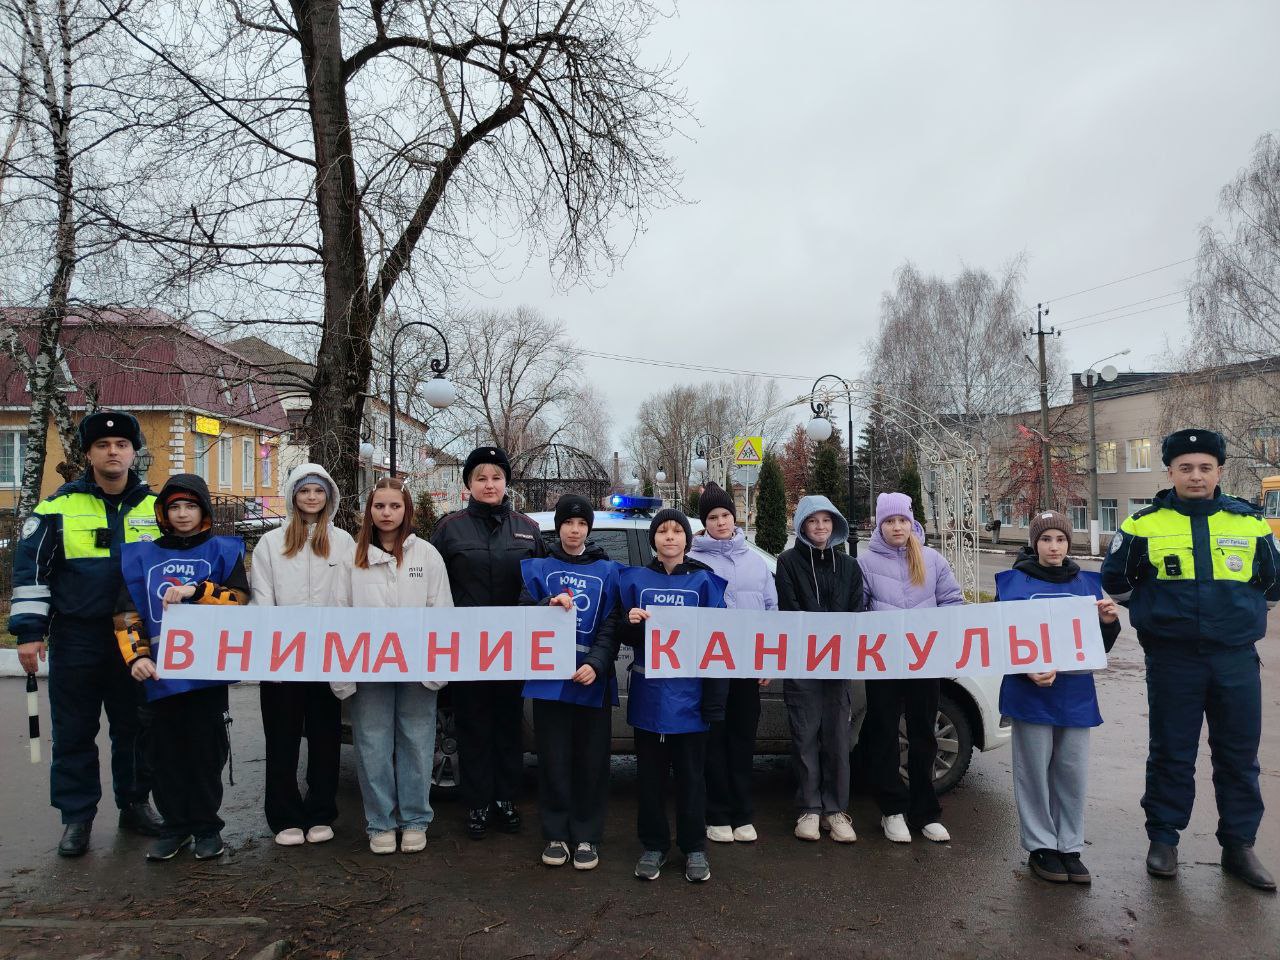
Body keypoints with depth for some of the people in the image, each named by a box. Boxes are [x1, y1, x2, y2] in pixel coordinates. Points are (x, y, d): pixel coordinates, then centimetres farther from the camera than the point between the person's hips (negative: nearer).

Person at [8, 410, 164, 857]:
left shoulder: (156, 507, 4)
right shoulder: (59, 506, -2)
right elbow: (30, 568, -2)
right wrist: (28, 630, -8)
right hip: (76, 639, -1)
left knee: (134, 726, 11)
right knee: (74, 731, 7)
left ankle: (135, 803, 25)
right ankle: (76, 816, 19)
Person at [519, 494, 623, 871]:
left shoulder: (607, 571, 6)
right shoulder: (538, 568, 9)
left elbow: (612, 625, -1)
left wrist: (597, 663, -16)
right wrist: (549, 606, -18)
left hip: (593, 678, 0)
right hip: (549, 677, 1)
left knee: (591, 759, 5)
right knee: (554, 758, 6)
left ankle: (587, 836, 17)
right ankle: (555, 834, 19)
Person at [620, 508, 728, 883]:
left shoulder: (704, 581, 1)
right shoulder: (635, 580, 5)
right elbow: (623, 637, 9)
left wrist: (715, 699, -9)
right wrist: (631, 623, -15)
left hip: (689, 694, -1)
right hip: (648, 694, 2)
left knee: (691, 773, 6)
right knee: (650, 773, 9)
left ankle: (694, 848, 20)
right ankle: (654, 845, 23)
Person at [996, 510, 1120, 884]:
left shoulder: (1087, 583, 9)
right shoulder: (1014, 582, -1)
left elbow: (1100, 646, 12)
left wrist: (1108, 622, -9)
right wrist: (1028, 671, -18)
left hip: (1075, 693, 3)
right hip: (1031, 693, -3)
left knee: (1073, 772, 8)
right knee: (1035, 771, 4)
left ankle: (1069, 848, 22)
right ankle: (1041, 847, 17)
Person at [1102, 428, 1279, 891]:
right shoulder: (1144, 525, -3)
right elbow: (1116, 582, 9)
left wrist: (1241, 617, 16)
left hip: (1237, 660, 2)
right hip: (1172, 661, -2)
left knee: (1239, 756, 10)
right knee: (1171, 754, 7)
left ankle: (1239, 845, 23)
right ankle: (1163, 839, 20)